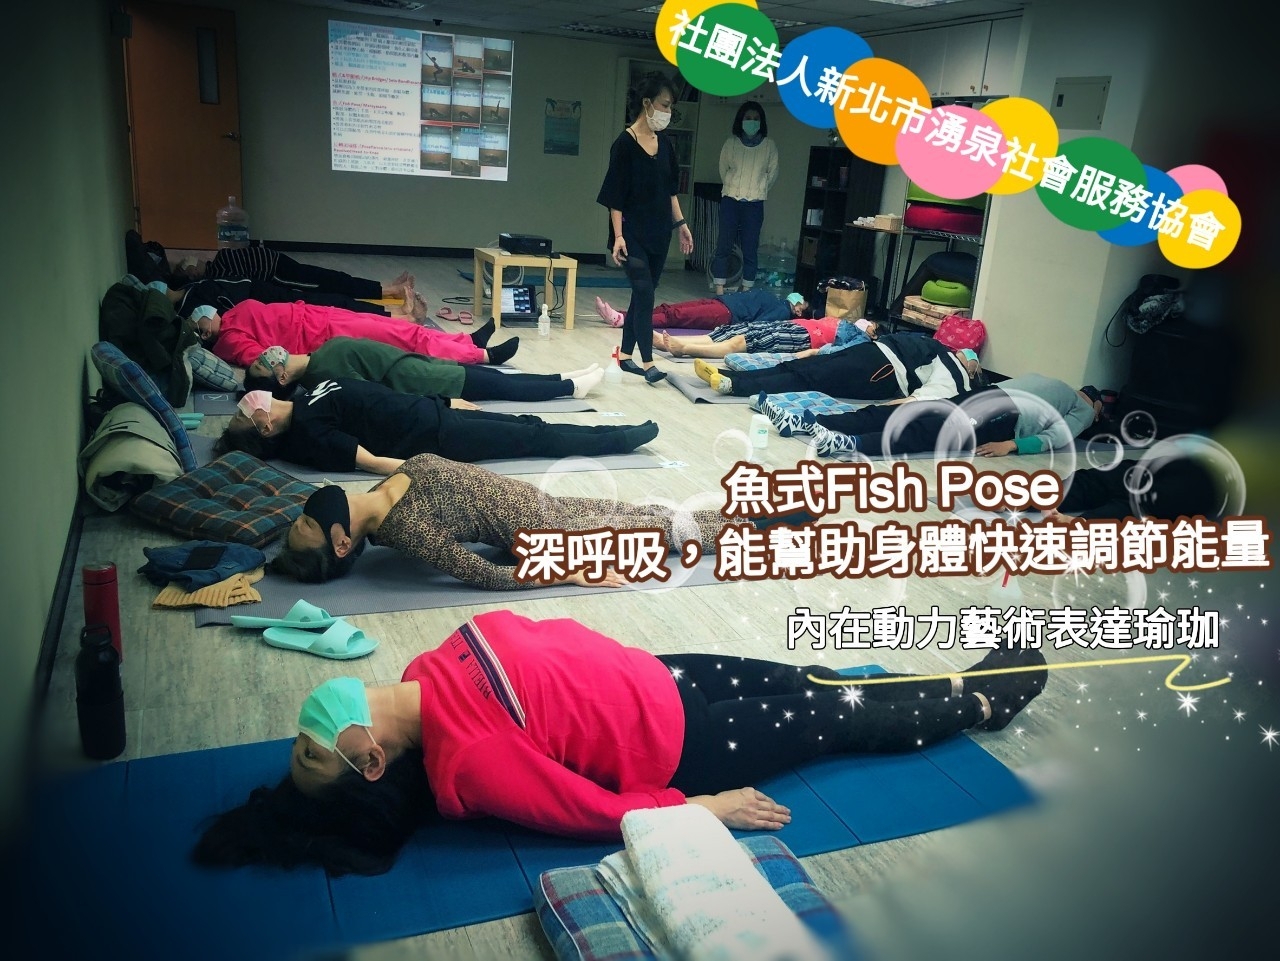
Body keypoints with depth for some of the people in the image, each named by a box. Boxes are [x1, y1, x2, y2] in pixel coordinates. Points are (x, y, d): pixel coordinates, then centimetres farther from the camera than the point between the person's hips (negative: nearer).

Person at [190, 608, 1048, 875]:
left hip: (654, 673, 6)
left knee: (812, 682, 13)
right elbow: (599, 812, -22)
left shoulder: (438, 669, -8)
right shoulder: (466, 763, -27)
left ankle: (963, 689, 36)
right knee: (841, 725, 6)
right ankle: (980, 705, 31)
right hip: (674, 745, -6)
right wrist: (709, 809, -17)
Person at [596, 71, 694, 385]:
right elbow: (615, 195, -13)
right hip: (633, 233, -7)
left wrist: (680, 223, 12)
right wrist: (618, 235, -18)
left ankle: (625, 355, 19)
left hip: (658, 233, 7)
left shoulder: (664, 144, 9)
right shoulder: (625, 144, -11)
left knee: (642, 295, 9)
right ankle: (647, 363, -7)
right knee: (645, 294, -11)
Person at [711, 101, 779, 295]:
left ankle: (746, 293, 9)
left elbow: (773, 173, 9)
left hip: (755, 204, 0)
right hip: (730, 201, 0)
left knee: (750, 249, 2)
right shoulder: (730, 142, -1)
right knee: (723, 246, 0)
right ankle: (719, 292, 5)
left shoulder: (770, 146, -1)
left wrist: (758, 190, 13)